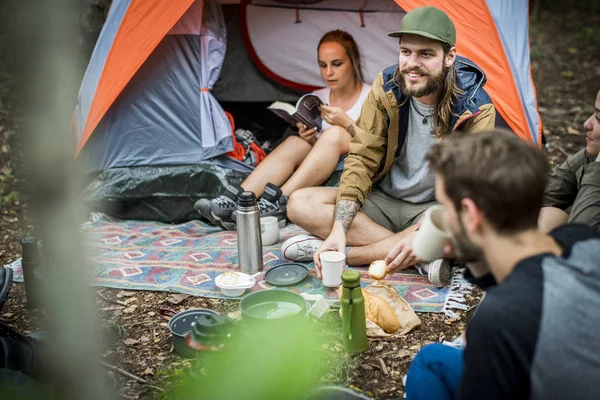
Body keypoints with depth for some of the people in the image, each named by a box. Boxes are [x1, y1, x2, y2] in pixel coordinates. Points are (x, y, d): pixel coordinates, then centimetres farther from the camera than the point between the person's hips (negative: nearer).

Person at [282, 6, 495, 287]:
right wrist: (339, 229, -26)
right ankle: (421, 258, -26)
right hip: (383, 200, 4)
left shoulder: (476, 110, -18)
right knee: (300, 204, -20)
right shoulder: (387, 88, -12)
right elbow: (362, 159, -12)